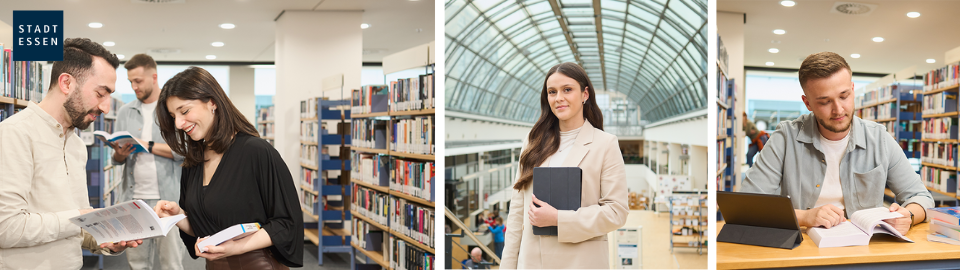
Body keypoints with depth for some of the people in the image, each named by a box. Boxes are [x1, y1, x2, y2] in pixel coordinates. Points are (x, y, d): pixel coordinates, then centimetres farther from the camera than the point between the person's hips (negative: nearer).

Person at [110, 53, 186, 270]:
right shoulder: (125, 112, 13)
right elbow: (116, 159, 15)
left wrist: (149, 145, -12)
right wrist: (119, 154, -7)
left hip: (167, 197, -4)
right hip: (134, 197, 4)